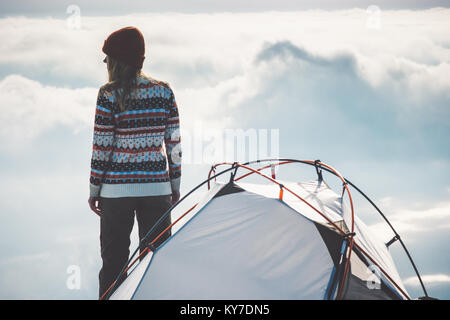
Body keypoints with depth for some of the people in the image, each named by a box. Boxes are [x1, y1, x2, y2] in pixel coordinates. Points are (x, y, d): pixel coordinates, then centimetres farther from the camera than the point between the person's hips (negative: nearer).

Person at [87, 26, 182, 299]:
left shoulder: (109, 95, -9)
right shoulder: (164, 92, 2)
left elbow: (102, 146, -7)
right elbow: (174, 143, 5)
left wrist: (94, 189, 3)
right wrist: (175, 185, 14)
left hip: (117, 189, -3)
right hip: (157, 187, 3)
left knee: (114, 259, 7)